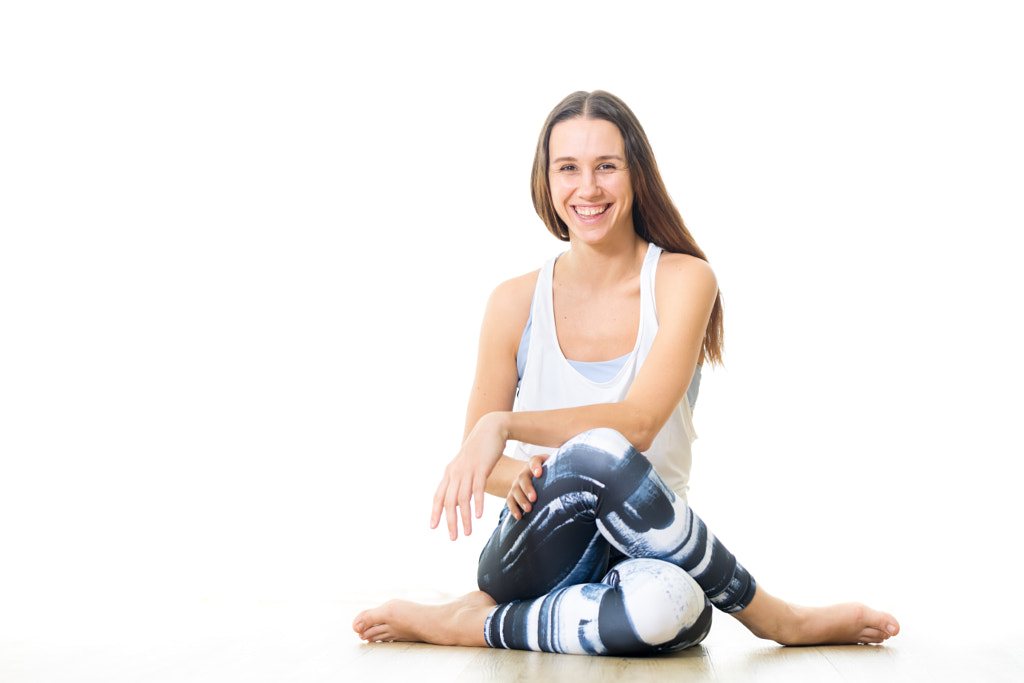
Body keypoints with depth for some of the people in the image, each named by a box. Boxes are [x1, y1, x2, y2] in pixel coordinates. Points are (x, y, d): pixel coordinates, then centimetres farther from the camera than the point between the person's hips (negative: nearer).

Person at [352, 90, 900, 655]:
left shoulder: (684, 280, -3)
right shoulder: (516, 302, 2)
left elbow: (639, 422, -16)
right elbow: (477, 456, 7)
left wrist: (504, 424, -28)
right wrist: (517, 475, -17)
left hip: (639, 549, -2)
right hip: (536, 552, 2)